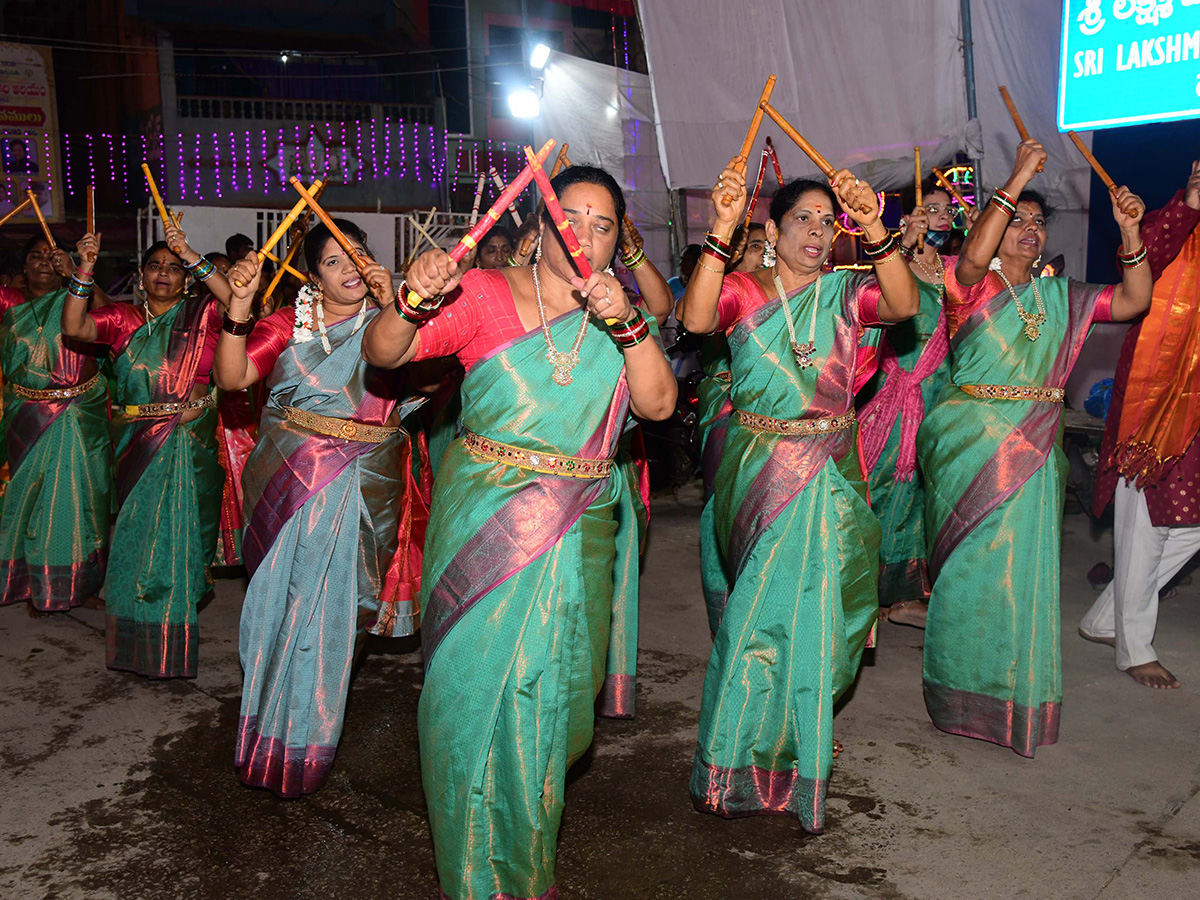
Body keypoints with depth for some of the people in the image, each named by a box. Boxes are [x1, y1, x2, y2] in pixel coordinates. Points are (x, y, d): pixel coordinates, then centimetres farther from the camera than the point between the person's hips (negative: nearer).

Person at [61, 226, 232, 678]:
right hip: (137, 444, 3)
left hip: (190, 442, -2)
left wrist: (194, 259, -24)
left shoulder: (201, 314, 1)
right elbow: (74, 327, -7)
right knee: (137, 532, 11)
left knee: (178, 533, 2)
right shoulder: (124, 319, 7)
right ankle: (138, 637, 29)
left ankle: (176, 638, 18)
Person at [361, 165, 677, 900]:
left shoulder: (620, 313, 8)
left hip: (578, 535, 3)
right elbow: (382, 353, -8)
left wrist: (627, 323, -17)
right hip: (484, 524, -3)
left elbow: (659, 404, -4)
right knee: (478, 688, 3)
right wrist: (414, 301, -27)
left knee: (550, 695, 12)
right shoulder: (486, 295, -3)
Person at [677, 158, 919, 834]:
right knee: (768, 604, 3)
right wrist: (723, 229, -30)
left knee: (812, 603, 7)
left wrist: (874, 228, -30)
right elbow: (696, 318, -23)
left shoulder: (847, 293, 3)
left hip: (828, 472, 2)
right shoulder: (744, 291, -1)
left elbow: (904, 304, -17)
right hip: (757, 468, -2)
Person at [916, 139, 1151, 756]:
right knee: (970, 561, 4)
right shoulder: (970, 286, -4)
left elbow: (1134, 300, 7)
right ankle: (965, 687, 20)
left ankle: (1018, 692, 23)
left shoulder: (1059, 297, 14)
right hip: (971, 442, -5)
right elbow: (974, 255, -26)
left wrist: (1130, 233, -5)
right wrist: (1016, 180, -25)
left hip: (1032, 447, 5)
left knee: (1023, 563, 7)